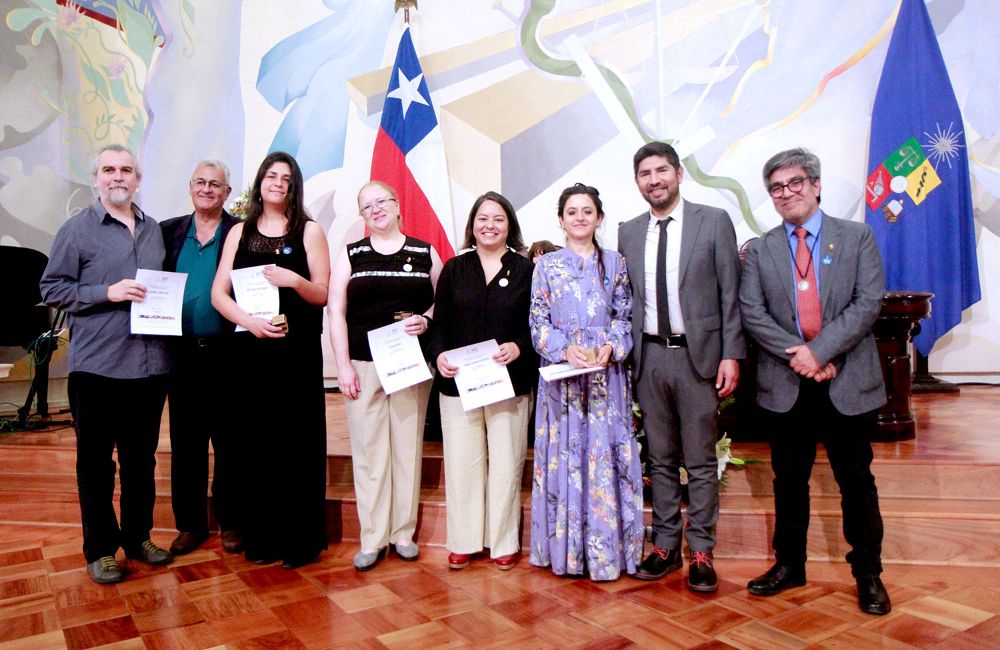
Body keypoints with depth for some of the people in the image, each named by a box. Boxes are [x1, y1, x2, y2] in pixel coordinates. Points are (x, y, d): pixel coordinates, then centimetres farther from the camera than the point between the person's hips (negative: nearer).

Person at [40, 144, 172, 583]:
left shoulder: (155, 230, 13)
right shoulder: (77, 229, 0)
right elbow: (51, 289, -3)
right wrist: (106, 293, -15)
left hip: (149, 365, 4)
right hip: (97, 366, -4)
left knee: (142, 458, 13)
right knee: (96, 461, 6)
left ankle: (138, 537, 27)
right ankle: (100, 550, 19)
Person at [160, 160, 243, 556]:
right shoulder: (169, 232, 11)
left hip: (226, 354, -3)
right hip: (182, 354, 3)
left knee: (230, 443, 5)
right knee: (185, 443, 10)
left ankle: (231, 522, 19)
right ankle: (190, 523, 23)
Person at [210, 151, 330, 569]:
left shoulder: (309, 231, 5)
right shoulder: (239, 233, 12)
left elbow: (323, 295, 1)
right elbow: (218, 293, 5)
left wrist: (294, 280, -19)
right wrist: (250, 321, -12)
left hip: (298, 351, -2)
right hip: (251, 350, 3)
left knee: (297, 444, -1)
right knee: (257, 443, 5)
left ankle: (301, 539, 10)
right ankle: (263, 536, 18)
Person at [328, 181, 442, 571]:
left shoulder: (425, 253, 8)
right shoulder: (350, 256, 8)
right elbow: (336, 311, 3)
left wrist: (426, 320, -12)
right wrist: (343, 364, -4)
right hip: (363, 364, 0)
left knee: (408, 446, 5)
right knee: (368, 450, 1)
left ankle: (403, 532, 18)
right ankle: (372, 539, 11)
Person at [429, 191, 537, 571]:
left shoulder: (526, 270, 6)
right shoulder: (454, 269, 10)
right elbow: (440, 322, 6)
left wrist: (518, 347, -16)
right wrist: (439, 354, -11)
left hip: (510, 382, -1)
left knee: (506, 462, 6)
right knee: (461, 462, 5)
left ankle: (503, 541, 20)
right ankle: (463, 542, 19)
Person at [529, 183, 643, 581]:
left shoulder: (615, 263, 10)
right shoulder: (547, 265, 7)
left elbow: (625, 316, 6)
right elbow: (538, 323, 2)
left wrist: (610, 347, -13)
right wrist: (567, 349, -15)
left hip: (607, 375, 1)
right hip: (560, 375, 0)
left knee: (606, 455, 1)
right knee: (564, 455, 2)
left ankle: (607, 549, 12)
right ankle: (566, 549, 13)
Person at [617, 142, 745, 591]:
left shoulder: (713, 221, 0)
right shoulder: (628, 232, 10)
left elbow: (730, 293, -3)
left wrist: (731, 354, -8)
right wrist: (623, 350, 4)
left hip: (697, 355, -3)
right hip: (649, 356, 3)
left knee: (701, 461, 5)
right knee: (660, 459, 13)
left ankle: (701, 551, 18)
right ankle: (665, 545, 25)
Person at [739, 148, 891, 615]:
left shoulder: (857, 237, 4)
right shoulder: (759, 251, 7)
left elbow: (868, 302, -7)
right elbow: (751, 312, -3)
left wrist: (820, 350, -17)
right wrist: (797, 354, -15)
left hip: (847, 382, -1)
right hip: (785, 384, 2)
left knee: (857, 481, 8)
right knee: (789, 479, 12)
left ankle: (868, 573, 26)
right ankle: (789, 564, 28)